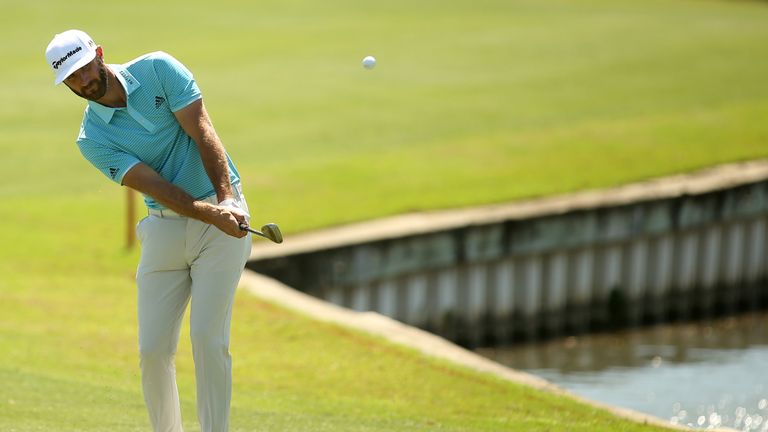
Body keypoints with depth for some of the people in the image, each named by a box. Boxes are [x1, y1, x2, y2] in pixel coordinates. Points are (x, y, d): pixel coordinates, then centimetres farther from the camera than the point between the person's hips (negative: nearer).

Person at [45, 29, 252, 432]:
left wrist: (227, 199, -23)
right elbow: (155, 186, -14)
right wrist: (210, 214, -28)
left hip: (223, 211, -2)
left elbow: (203, 134, -10)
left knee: (207, 338, -12)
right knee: (153, 349, -3)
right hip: (165, 228, 2)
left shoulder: (158, 70, -5)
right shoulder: (92, 139, -4)